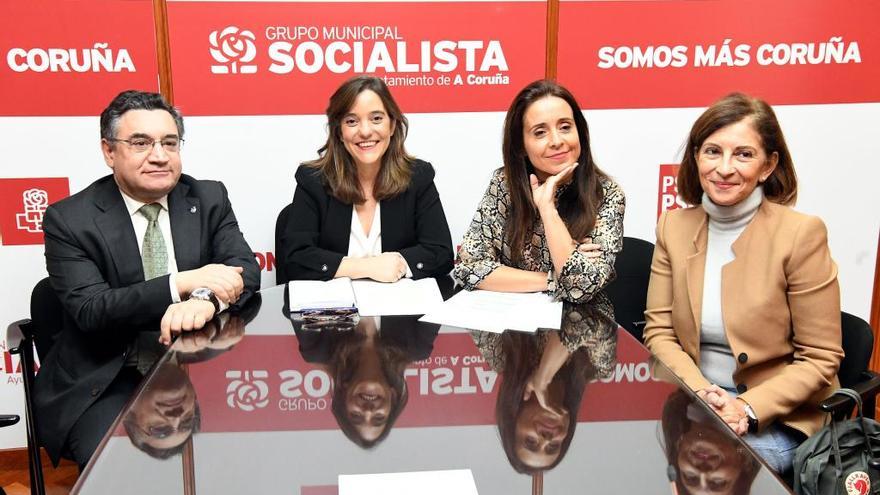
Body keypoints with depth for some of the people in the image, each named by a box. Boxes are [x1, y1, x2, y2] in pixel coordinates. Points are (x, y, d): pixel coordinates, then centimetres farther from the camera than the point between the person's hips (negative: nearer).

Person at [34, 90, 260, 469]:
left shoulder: (209, 199, 4)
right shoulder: (69, 220, -4)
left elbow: (245, 269, -7)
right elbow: (90, 310, -15)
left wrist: (203, 298, -29)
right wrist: (182, 282, -24)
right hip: (106, 383, -2)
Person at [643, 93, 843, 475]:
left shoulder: (801, 234, -13)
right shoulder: (674, 226, 0)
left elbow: (820, 360, -9)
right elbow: (659, 331, 1)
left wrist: (748, 408, -20)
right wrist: (701, 392, -16)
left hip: (777, 416, -4)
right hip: (691, 398, 4)